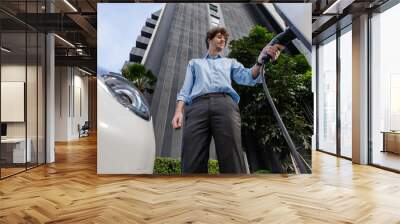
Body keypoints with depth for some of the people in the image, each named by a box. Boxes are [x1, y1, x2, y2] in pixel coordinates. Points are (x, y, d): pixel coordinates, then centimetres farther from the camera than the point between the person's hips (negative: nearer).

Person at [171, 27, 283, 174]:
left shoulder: (230, 62, 36)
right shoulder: (194, 63, 36)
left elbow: (247, 77, 15)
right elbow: (185, 89, 22)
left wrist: (260, 60, -8)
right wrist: (178, 111, 1)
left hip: (225, 104, 0)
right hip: (198, 105, 0)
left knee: (232, 161, -18)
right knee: (192, 164, -17)